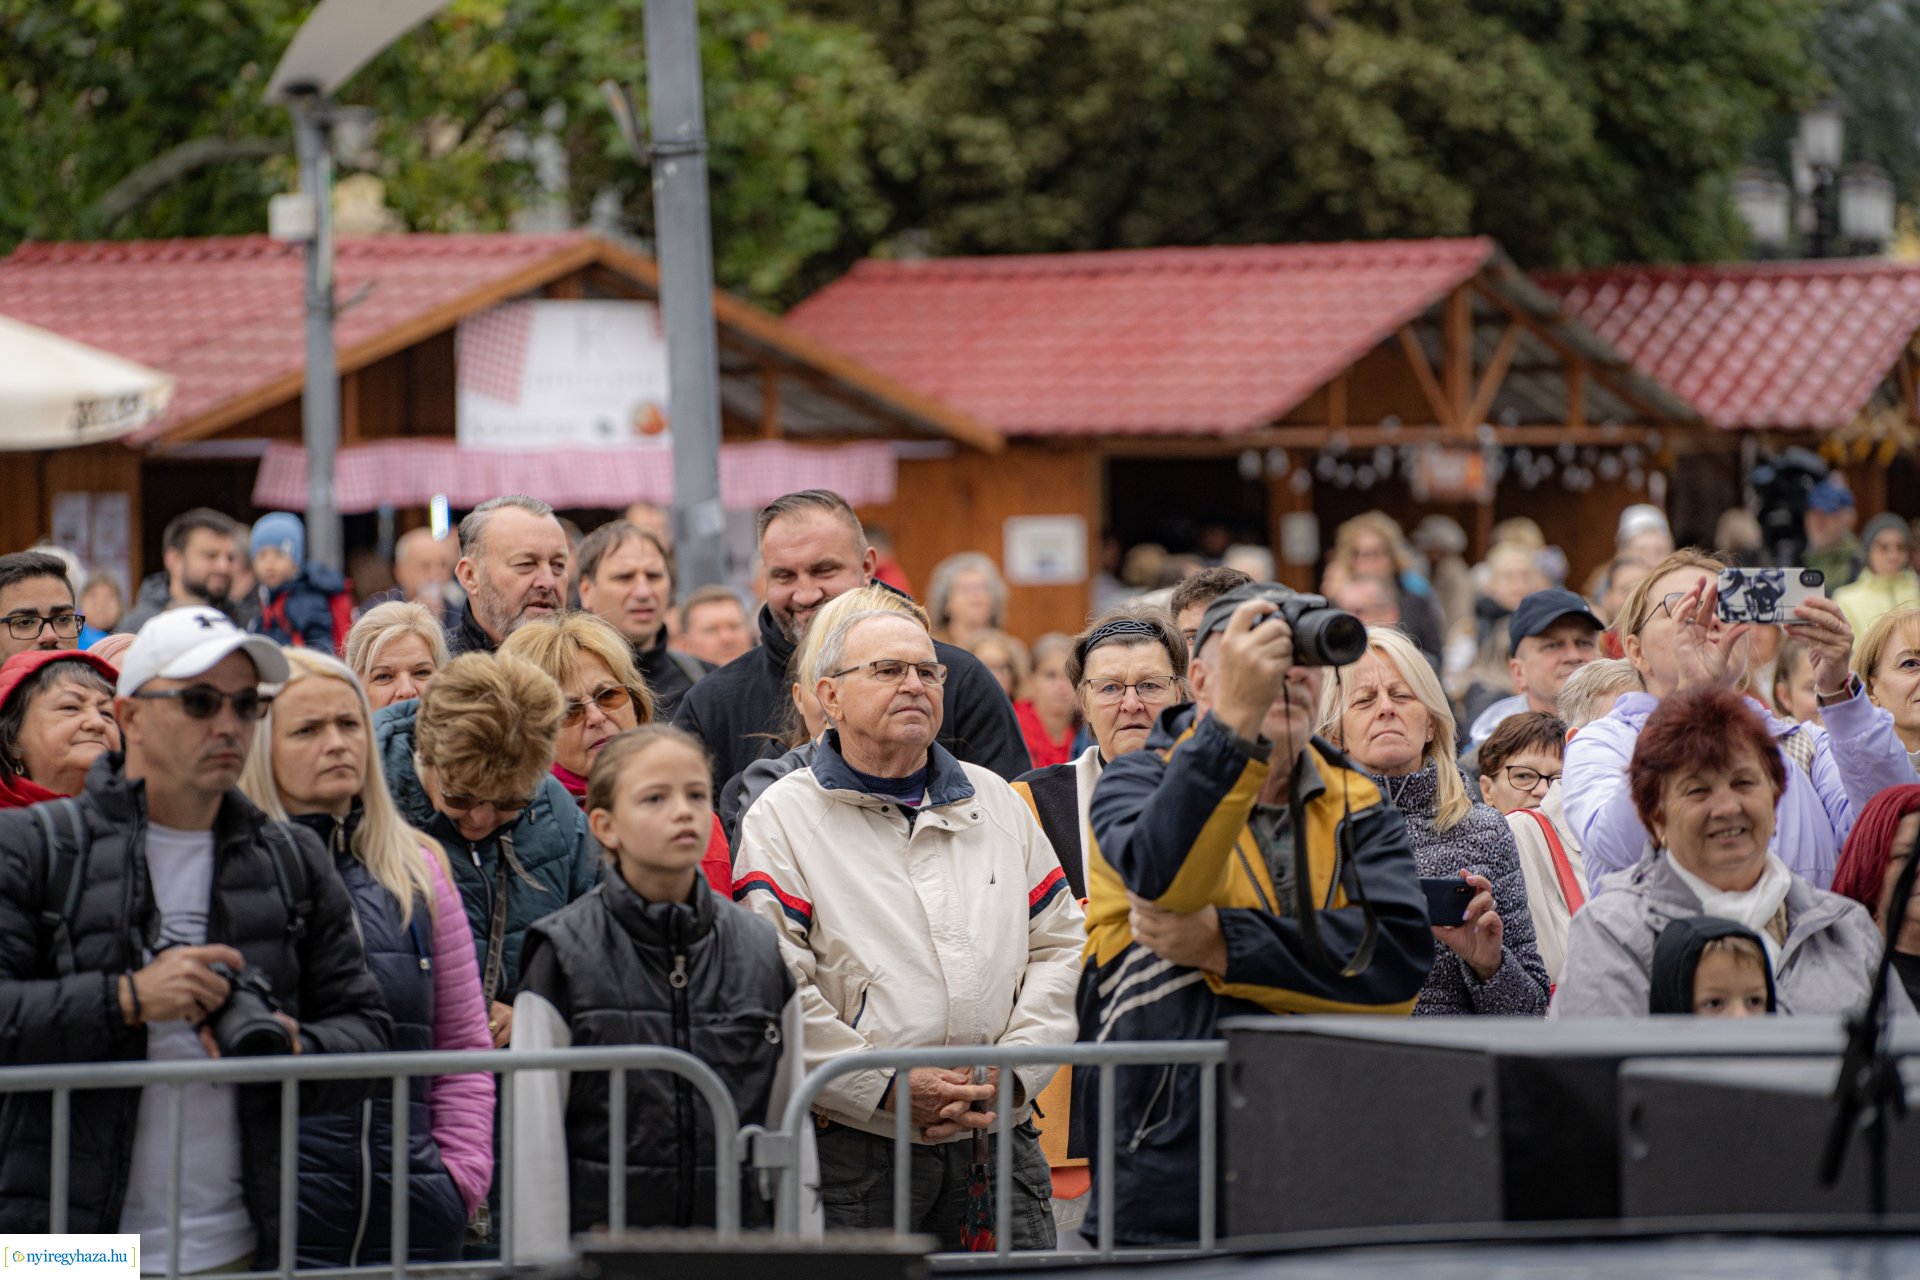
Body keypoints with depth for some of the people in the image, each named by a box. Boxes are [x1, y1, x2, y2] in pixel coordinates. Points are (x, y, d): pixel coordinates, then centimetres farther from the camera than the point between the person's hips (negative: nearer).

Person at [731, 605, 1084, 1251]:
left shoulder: (995, 801, 17)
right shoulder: (784, 817, 1)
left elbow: (1061, 943, 13)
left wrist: (1013, 1069, -3)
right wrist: (889, 1088, -14)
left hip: (1000, 1140, 4)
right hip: (852, 1150, -4)